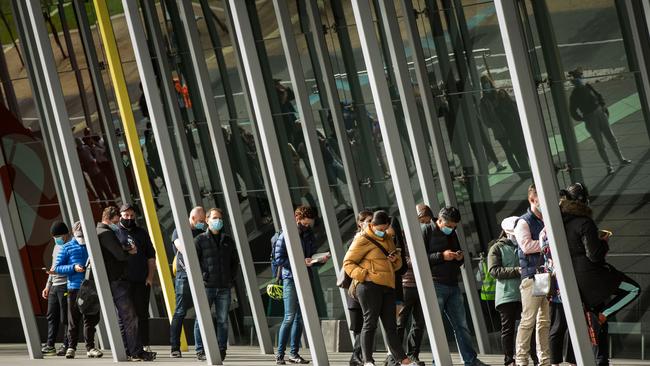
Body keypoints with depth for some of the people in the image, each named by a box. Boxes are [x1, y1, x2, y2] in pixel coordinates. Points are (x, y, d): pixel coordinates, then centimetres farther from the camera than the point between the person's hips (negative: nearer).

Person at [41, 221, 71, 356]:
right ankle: (50, 345, 11)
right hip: (54, 286, 8)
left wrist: (57, 271, -23)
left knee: (65, 317, -5)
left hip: (65, 285, -8)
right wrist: (47, 286, 25)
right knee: (51, 316, 7)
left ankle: (66, 346, 0)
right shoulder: (56, 247, 20)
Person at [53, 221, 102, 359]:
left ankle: (90, 347, 10)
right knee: (73, 320, 1)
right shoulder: (67, 247, 4)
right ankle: (71, 347, 10)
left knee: (91, 319, 3)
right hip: (74, 288, -2)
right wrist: (73, 268, -13)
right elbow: (57, 267, 2)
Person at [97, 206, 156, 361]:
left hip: (116, 281, 11)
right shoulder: (105, 233, -14)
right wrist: (130, 251, 1)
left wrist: (127, 249, 1)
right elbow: (120, 255, -19)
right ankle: (137, 353, -11)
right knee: (130, 317, -10)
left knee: (123, 317, 12)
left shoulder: (101, 232, 20)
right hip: (117, 282, -11)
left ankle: (126, 351, 14)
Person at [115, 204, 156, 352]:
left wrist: (150, 276, 3)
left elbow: (151, 256, 13)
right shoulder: (115, 233, 4)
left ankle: (145, 345, 11)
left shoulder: (142, 233, 13)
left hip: (142, 280, 3)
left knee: (142, 314, 6)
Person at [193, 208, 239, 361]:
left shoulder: (228, 240, 14)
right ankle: (200, 351, 4)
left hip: (224, 287, 4)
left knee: (222, 320, 5)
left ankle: (222, 350, 11)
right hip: (206, 286, -4)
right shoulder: (200, 240, 1)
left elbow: (235, 261, 21)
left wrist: (231, 278, 10)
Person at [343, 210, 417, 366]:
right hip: (369, 285, -7)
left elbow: (398, 263, 27)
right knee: (370, 322, -7)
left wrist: (395, 259, 3)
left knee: (390, 324, 11)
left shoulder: (388, 239, 20)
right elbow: (348, 263, -5)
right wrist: (363, 274, -18)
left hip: (388, 286, 7)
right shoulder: (362, 240, -3)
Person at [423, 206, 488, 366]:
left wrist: (459, 257, 7)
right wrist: (442, 256, -17)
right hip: (435, 285, -7)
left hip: (452, 285, 7)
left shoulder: (452, 234, 19)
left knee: (461, 325, 8)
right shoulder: (427, 231, -3)